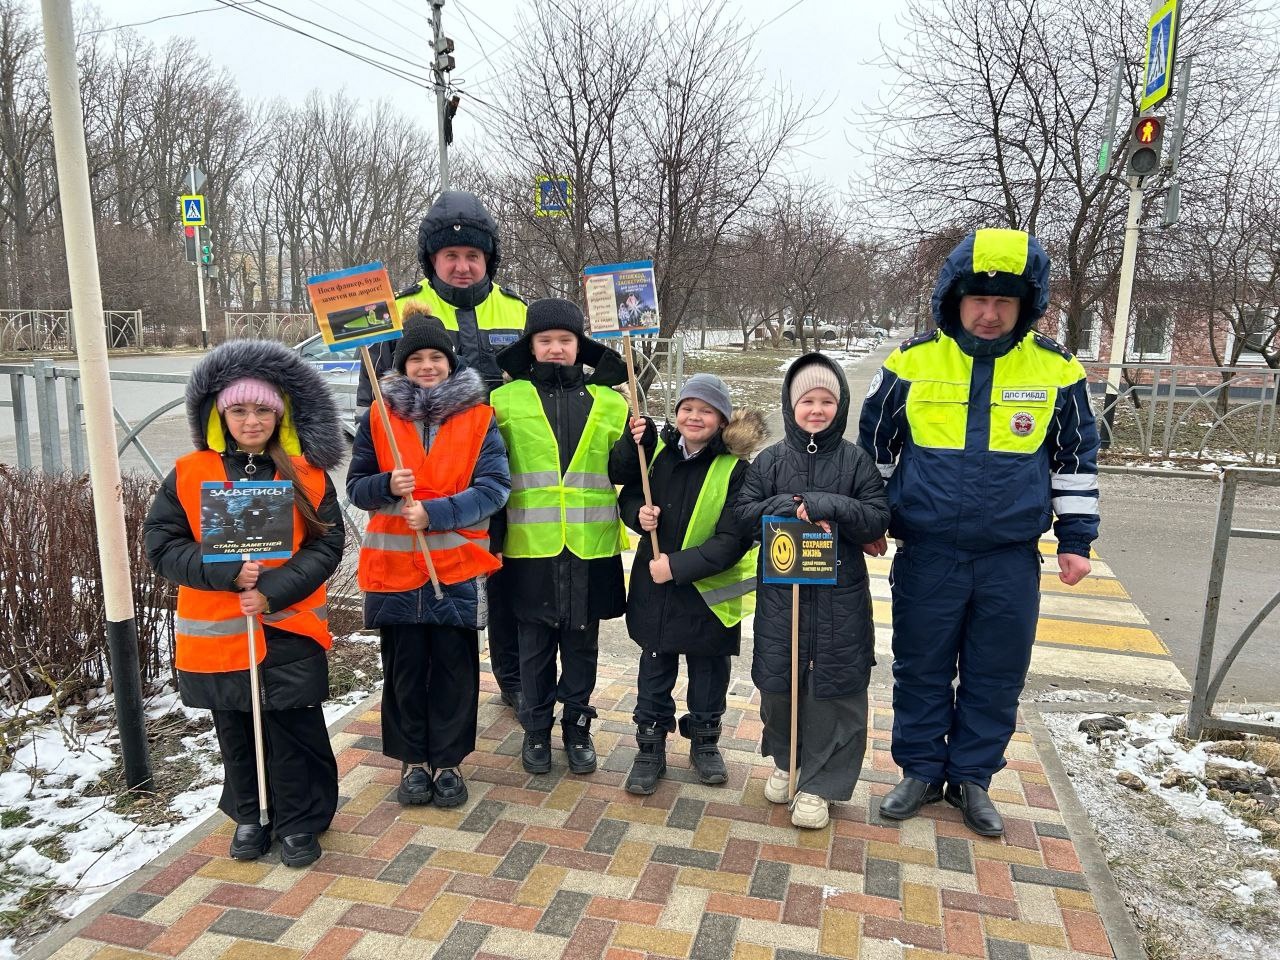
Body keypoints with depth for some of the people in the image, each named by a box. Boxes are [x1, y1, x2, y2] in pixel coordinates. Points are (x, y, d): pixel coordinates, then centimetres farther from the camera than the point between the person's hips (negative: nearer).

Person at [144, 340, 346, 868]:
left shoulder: (308, 475, -3)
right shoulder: (188, 474, -1)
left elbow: (326, 545, -6)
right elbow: (161, 544, -4)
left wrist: (274, 589, -19)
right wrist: (227, 572, -18)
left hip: (288, 630, -1)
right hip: (217, 632, 2)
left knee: (293, 733, 7)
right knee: (235, 734, 16)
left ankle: (300, 823, 26)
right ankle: (249, 817, 37)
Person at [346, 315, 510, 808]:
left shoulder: (479, 417, -1)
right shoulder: (378, 417, 4)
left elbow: (495, 486, -8)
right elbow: (356, 486, 5)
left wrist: (435, 512, -19)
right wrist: (388, 486, -17)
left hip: (458, 565, -1)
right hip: (394, 566, 1)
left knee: (454, 667, 7)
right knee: (404, 667, 10)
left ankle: (448, 760, 24)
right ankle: (412, 759, 28)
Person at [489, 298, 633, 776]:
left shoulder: (608, 401, 6)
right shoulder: (506, 400, 1)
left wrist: (639, 441, -9)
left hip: (590, 548, 1)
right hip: (531, 547, -1)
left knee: (581, 644, 14)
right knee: (534, 646, 12)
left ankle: (578, 727, 32)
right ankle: (536, 729, 30)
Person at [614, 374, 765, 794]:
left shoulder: (735, 468, -14)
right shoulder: (658, 451, -1)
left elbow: (732, 540, -18)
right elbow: (628, 496, 12)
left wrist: (679, 566, -23)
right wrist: (638, 513, -11)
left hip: (708, 590, -3)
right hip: (655, 585, 3)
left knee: (708, 671, 15)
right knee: (655, 669, 13)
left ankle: (704, 741, 36)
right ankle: (651, 748, 28)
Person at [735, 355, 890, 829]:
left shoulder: (855, 461, 0)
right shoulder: (770, 460, 4)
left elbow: (878, 519, -5)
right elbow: (744, 513, -1)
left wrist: (830, 506, -20)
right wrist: (791, 507, -17)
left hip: (839, 597, -1)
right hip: (780, 593, 2)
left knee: (833, 688, 3)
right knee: (778, 682, 11)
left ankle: (819, 782, 18)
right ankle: (785, 760, 34)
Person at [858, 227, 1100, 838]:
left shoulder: (1056, 369, -2)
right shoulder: (912, 362, -5)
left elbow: (1075, 459, 8)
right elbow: (875, 448, 6)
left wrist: (1076, 540, 6)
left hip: (1011, 558, 1)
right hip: (926, 554, 0)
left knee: (996, 676, 11)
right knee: (921, 670, 11)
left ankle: (971, 777, 30)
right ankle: (921, 771, 30)